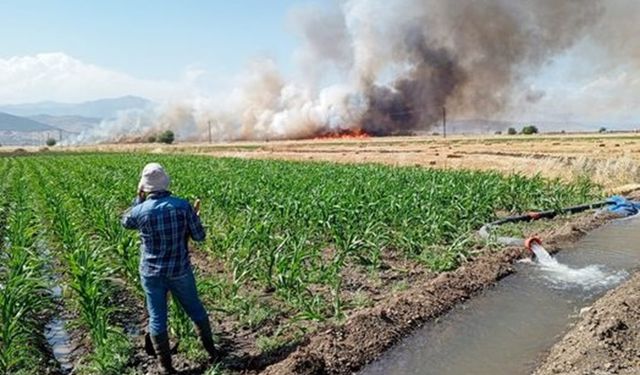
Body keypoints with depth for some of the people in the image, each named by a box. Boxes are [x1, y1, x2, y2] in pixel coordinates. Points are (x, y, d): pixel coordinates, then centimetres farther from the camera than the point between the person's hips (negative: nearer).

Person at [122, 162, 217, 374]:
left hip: (152, 273, 0)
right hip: (180, 271, 1)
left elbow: (125, 222, 13)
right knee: (196, 310, 19)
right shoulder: (182, 206, -14)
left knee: (157, 318, 13)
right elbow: (199, 236, -6)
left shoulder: (140, 211, -13)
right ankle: (211, 351, 32)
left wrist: (139, 198, 13)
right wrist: (195, 217, 10)